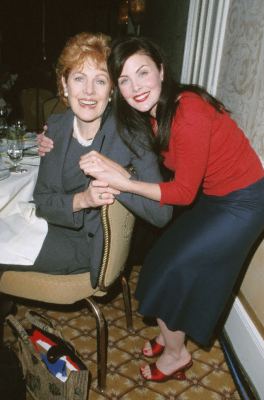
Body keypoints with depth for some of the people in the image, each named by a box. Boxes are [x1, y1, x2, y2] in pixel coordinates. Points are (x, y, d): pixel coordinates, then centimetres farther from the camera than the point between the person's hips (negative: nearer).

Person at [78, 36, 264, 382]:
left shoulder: (189, 113, -30)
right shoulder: (152, 113, -5)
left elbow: (184, 193, -25)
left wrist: (123, 182, -33)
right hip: (210, 196, 8)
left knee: (173, 267, -4)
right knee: (165, 259, 8)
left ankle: (175, 354, 20)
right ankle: (170, 336, 32)